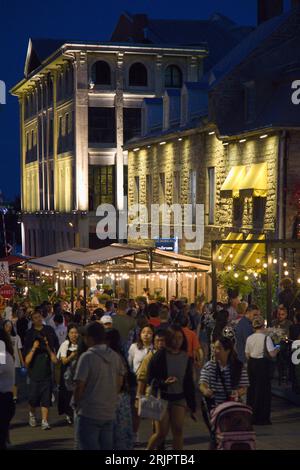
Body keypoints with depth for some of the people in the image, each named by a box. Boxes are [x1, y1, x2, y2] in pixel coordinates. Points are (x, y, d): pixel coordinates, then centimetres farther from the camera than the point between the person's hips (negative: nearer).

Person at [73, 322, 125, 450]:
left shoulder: (87, 357, -14)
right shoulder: (115, 357, 5)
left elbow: (79, 386, -15)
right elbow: (119, 383, 10)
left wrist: (76, 404, 1)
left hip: (89, 413, -6)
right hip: (109, 413, 6)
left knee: (89, 447, 0)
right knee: (107, 447, 13)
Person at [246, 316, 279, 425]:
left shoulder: (249, 338, 3)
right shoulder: (266, 338, -13)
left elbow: (247, 355, 8)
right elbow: (272, 354, -15)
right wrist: (277, 349, 5)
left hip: (251, 363, 6)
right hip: (262, 364, -5)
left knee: (252, 388, 15)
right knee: (263, 389, 3)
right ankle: (261, 417, 4)